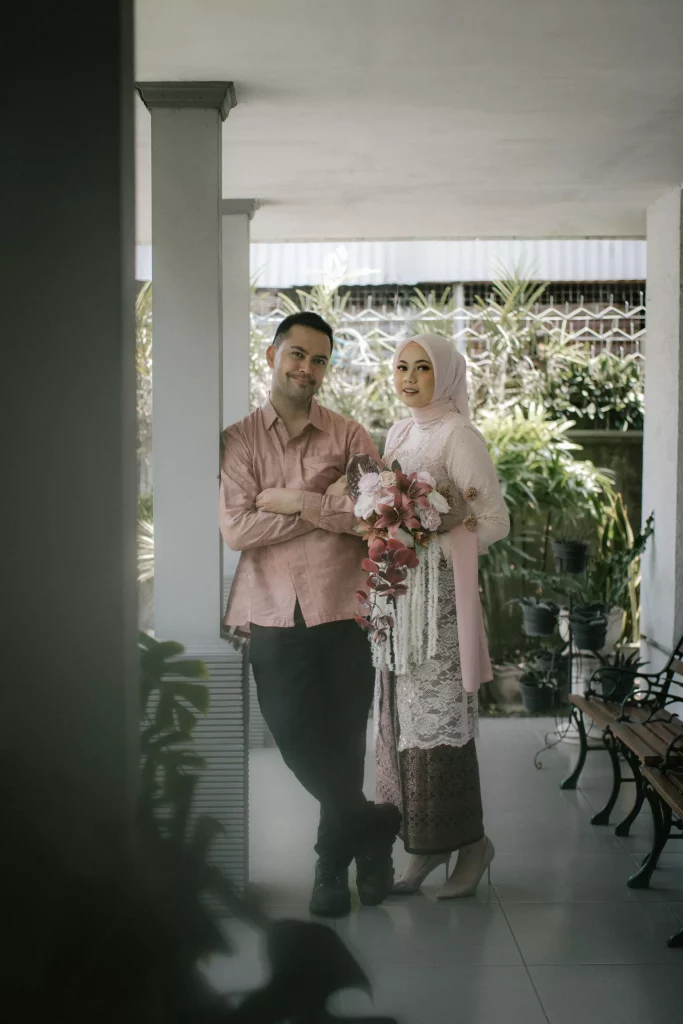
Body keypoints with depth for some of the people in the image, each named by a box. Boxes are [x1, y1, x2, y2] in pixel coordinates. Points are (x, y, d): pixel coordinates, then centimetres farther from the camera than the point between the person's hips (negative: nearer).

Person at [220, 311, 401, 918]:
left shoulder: (350, 437, 7)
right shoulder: (238, 441, 6)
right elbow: (235, 529, -8)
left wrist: (295, 502, -11)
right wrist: (330, 506, -9)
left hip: (343, 612, 0)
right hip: (275, 618, 0)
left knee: (343, 748, 6)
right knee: (300, 744, 0)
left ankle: (334, 865, 27)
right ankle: (375, 828, 24)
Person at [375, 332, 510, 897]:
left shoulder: (459, 436, -8)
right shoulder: (398, 433, 15)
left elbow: (495, 519, -11)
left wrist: (430, 549, -16)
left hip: (440, 592, -7)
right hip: (397, 593, 7)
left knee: (439, 717, -4)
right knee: (403, 716, 8)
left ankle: (470, 842, 12)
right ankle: (425, 847, 18)